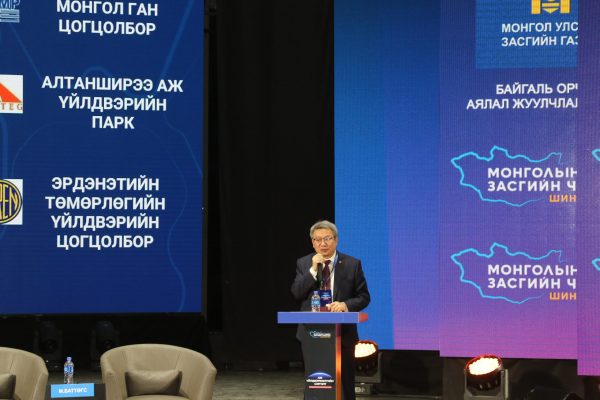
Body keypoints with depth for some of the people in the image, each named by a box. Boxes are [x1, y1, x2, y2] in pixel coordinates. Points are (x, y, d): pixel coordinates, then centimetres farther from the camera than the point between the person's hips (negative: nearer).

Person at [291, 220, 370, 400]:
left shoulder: (352, 264, 1)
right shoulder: (303, 263, 5)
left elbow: (364, 297, 1)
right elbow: (296, 293, -5)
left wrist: (346, 305, -18)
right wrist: (313, 270, -15)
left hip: (342, 332, -1)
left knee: (344, 383, 6)